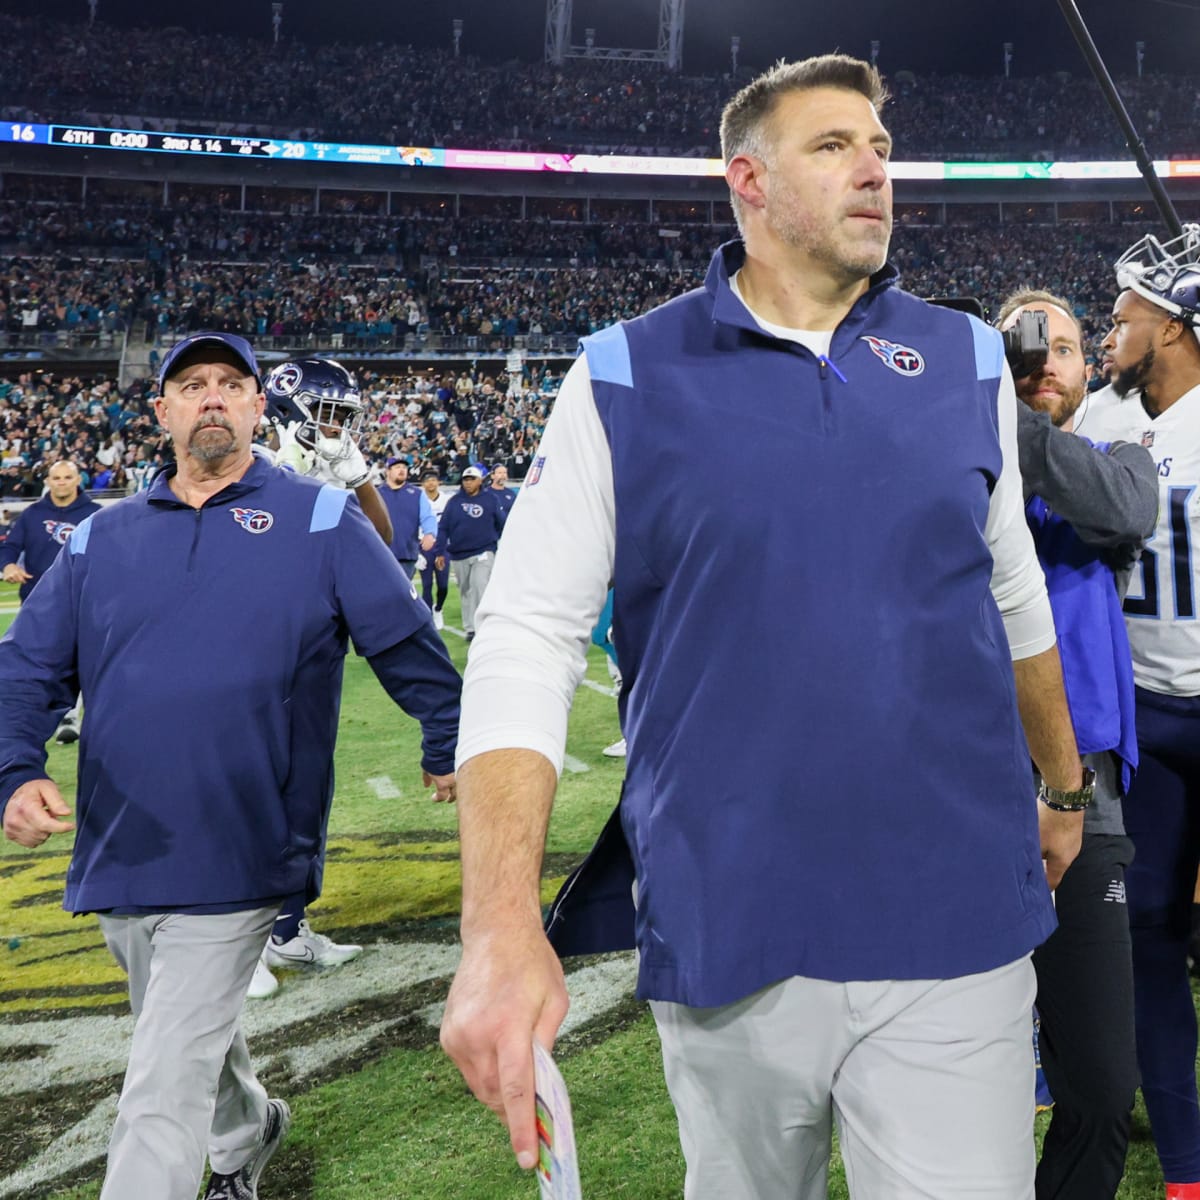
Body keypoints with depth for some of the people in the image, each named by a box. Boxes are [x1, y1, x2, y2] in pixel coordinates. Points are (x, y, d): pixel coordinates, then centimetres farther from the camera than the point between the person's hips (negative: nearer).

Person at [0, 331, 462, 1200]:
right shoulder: (101, 539, 9)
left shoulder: (321, 522, 0)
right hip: (118, 860, 5)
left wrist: (448, 747, 11)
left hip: (235, 864, -4)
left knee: (161, 1102, -5)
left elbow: (409, 643, 6)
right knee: (195, 1037, 25)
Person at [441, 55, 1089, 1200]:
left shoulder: (967, 361, 6)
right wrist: (501, 929, -21)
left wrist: (1064, 785, 27)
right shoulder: (628, 376, -3)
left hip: (957, 930, 2)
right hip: (727, 938, -1)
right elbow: (525, 639, -10)